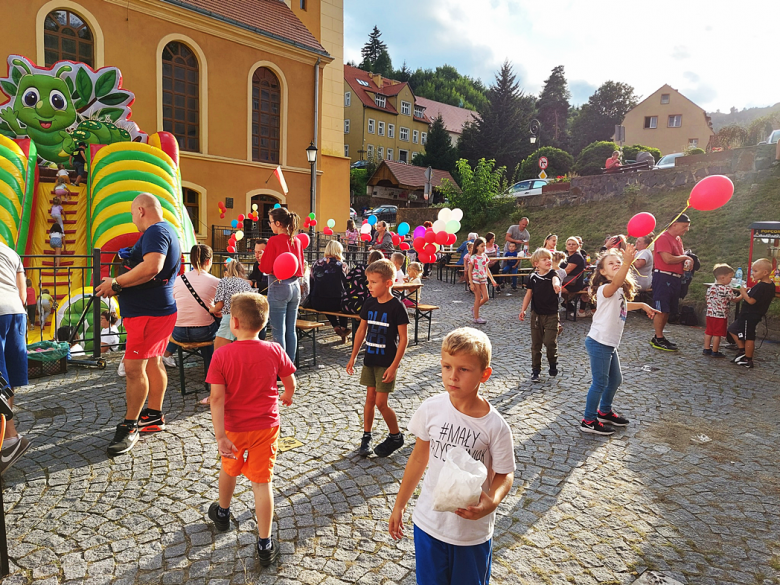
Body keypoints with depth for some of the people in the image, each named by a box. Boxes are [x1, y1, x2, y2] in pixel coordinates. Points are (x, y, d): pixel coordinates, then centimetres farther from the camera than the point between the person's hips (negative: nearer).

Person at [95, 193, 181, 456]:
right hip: (159, 309, 11)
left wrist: (116, 283, -23)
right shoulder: (167, 231, 19)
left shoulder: (155, 232, -15)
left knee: (134, 367, -8)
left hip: (148, 313, -11)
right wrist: (131, 257, 21)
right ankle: (154, 416, 27)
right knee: (152, 362, 16)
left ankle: (129, 427, -1)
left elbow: (152, 267, -32)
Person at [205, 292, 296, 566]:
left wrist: (220, 436, -15)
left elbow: (216, 398, -19)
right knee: (262, 482, 7)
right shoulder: (275, 351, -12)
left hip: (234, 427, 0)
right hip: (266, 427, 0)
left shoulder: (221, 354, -17)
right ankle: (265, 545, 14)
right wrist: (286, 397, 23)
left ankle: (223, 513, 53)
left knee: (229, 469, 26)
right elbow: (290, 383, 0)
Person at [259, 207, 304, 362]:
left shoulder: (274, 240, -12)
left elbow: (266, 268, -9)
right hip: (295, 287, 7)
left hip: (279, 287, -7)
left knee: (279, 332, 0)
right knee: (291, 331, 13)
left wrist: (261, 261, 10)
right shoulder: (297, 241, 7)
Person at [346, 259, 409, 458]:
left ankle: (396, 436, 19)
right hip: (370, 359, 6)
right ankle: (366, 436, 26)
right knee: (370, 398, 13)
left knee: (381, 403, -2)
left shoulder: (397, 307, -16)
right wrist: (353, 357, 11)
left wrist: (394, 366, -17)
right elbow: (361, 330, 11)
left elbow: (403, 338, -14)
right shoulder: (369, 303, 2)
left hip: (387, 362, -5)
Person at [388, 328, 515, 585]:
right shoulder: (431, 409, -13)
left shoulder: (495, 426, -19)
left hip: (472, 529, -2)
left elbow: (505, 474, -7)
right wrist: (399, 505, 9)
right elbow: (419, 458, 1)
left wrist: (493, 501, -29)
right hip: (428, 522, 2)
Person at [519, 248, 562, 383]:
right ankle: (535, 369, 20)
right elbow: (529, 294, 9)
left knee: (550, 342, -6)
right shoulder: (533, 277, 1)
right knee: (536, 343, 8)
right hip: (536, 314, 3)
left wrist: (556, 284, -55)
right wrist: (523, 309, 3)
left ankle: (553, 365, 22)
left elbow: (555, 279, -32)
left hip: (551, 315, -3)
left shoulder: (552, 274, -7)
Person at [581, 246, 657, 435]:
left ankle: (604, 412, 40)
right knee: (600, 382, -2)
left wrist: (642, 305, 29)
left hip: (610, 344, 10)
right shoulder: (606, 289, -19)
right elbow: (616, 282, -44)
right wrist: (628, 261, -56)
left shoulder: (619, 291, 10)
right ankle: (589, 421, 10)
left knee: (615, 379, 21)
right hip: (599, 343, -10)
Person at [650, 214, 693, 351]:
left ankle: (659, 337, 20)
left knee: (667, 310, 12)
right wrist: (684, 257, -6)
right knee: (661, 310, -5)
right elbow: (668, 259, -21)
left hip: (675, 278, 9)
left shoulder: (678, 239, 18)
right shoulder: (663, 238, -12)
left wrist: (687, 262, 4)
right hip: (663, 277, -9)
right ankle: (658, 340, 1)